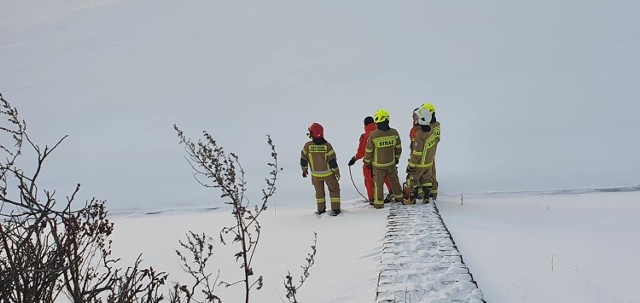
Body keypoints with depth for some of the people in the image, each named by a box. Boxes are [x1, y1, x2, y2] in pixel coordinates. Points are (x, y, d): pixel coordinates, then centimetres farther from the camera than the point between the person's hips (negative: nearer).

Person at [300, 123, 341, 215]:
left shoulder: (307, 146, -14)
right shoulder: (327, 146, -17)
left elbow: (303, 160, -4)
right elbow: (332, 161, -13)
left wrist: (304, 170, 14)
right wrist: (337, 171, 1)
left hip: (315, 174, 2)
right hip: (328, 173, -2)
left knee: (319, 191, 19)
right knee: (334, 189, 13)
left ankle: (321, 210, 25)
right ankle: (335, 209, 9)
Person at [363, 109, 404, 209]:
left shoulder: (373, 135, -22)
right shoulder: (394, 133, -11)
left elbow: (369, 150, -11)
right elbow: (398, 147, 3)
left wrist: (367, 161, 6)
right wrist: (397, 158, 21)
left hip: (378, 164, -3)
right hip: (391, 163, 3)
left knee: (378, 183, 11)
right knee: (394, 180, 22)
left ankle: (379, 203, 16)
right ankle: (399, 197, 38)